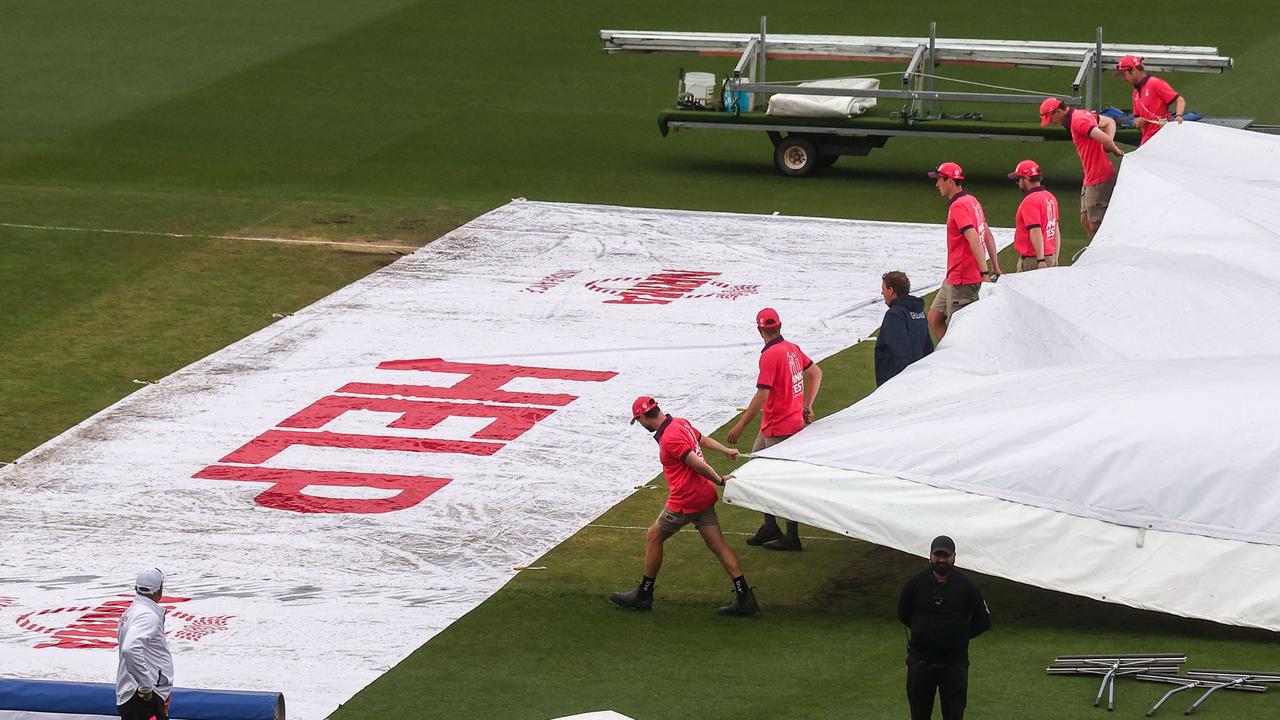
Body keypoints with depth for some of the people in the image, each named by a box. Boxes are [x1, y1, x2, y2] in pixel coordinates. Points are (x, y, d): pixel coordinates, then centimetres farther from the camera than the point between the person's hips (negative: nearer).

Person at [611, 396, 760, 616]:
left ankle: (643, 595, 18)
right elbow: (703, 440, 25)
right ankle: (744, 597, 0)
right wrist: (726, 450, 40)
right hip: (704, 496, 9)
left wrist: (720, 480, -9)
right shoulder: (681, 423, 7)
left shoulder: (669, 439, -22)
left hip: (685, 502, -9)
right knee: (717, 544, 6)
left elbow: (698, 464, -23)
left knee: (653, 537, 8)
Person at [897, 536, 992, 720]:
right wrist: (925, 631, 7)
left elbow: (983, 621, 2)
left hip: (954, 662, -1)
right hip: (920, 660, 1)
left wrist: (960, 636, 2)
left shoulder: (966, 586, -8)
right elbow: (903, 614, 10)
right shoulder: (916, 583, -6)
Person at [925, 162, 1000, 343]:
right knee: (934, 320, 14)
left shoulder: (958, 206, -18)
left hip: (962, 280, -10)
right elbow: (988, 235, 19)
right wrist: (995, 266, 22)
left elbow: (974, 240, -27)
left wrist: (984, 272, -32)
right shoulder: (972, 201, 13)